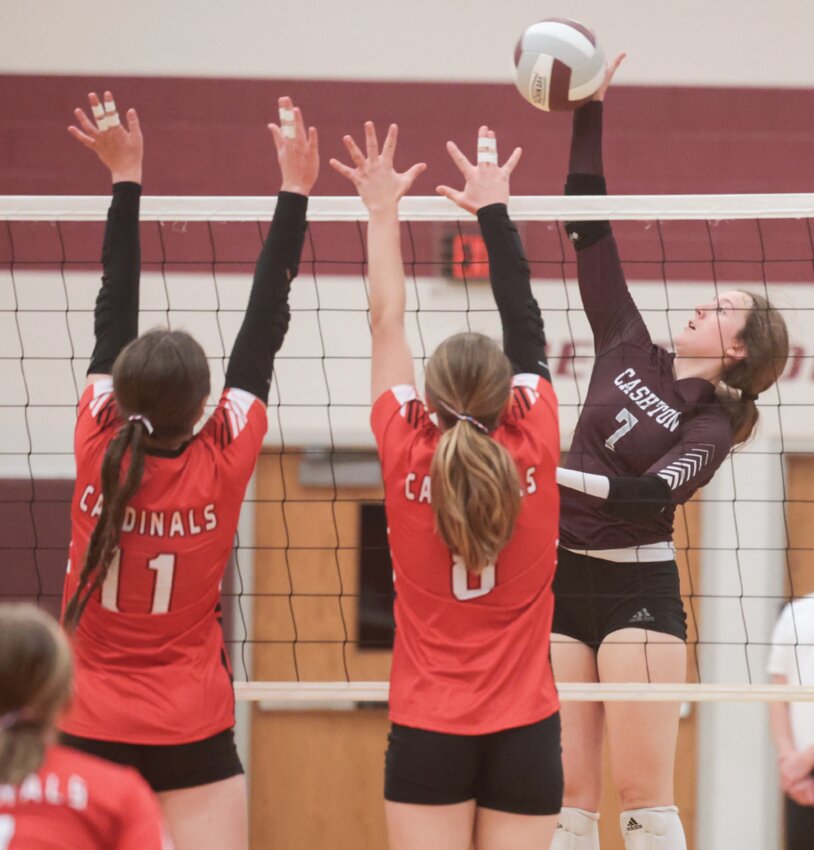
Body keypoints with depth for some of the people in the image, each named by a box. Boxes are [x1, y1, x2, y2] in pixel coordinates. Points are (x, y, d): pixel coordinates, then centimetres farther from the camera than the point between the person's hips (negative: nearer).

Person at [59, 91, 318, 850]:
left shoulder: (97, 450, -6)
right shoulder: (220, 466, -11)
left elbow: (113, 318, 3)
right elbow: (264, 327, -6)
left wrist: (126, 176, 9)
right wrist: (294, 189, -1)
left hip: (89, 731, 2)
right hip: (191, 739, -2)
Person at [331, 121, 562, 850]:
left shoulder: (407, 457, -6)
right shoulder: (534, 451, -6)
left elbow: (387, 322, 4)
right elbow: (528, 327, 6)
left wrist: (383, 210, 14)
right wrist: (494, 207, 15)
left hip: (427, 734, 0)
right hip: (526, 733, 0)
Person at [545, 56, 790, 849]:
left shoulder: (712, 424, -4)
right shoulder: (629, 353, 8)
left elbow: (655, 493, -21)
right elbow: (588, 228, 6)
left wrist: (561, 478, -32)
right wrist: (587, 113, 2)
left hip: (638, 593, -5)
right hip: (561, 581, 5)